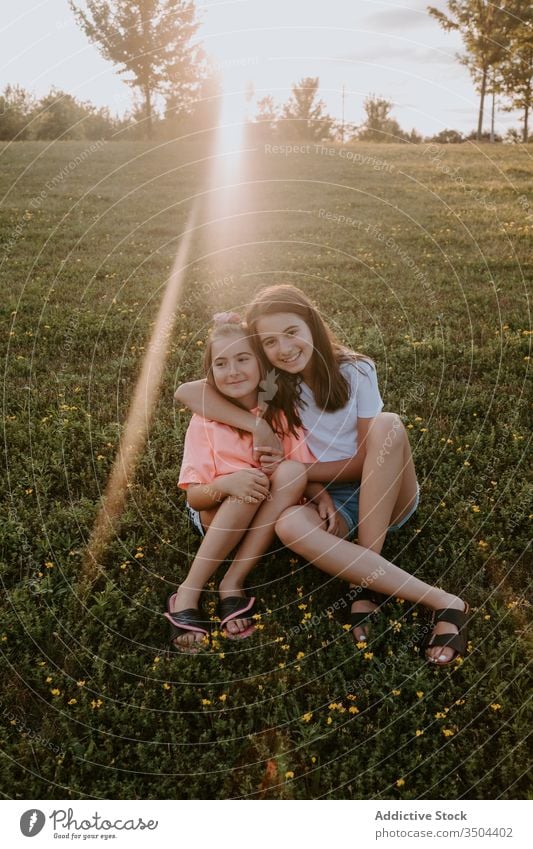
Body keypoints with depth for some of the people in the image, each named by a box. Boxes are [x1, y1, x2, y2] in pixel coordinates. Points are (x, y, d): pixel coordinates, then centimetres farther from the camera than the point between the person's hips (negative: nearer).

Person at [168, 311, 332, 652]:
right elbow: (193, 495, -14)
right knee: (249, 484, -34)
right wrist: (227, 484, -35)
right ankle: (189, 593, -26)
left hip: (270, 517, 2)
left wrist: (322, 494, -27)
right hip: (217, 515, -2)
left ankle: (234, 582, -26)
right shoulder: (206, 419, -11)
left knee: (291, 471, -29)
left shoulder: (281, 412, -6)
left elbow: (303, 472, -6)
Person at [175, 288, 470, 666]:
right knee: (289, 525, -34)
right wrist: (258, 426, -23)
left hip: (387, 496, -1)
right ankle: (440, 600, -34)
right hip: (331, 503, 1)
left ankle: (370, 587, -29)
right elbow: (186, 391, -13)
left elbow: (364, 460, -10)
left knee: (387, 425, -31)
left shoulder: (355, 371, -9)